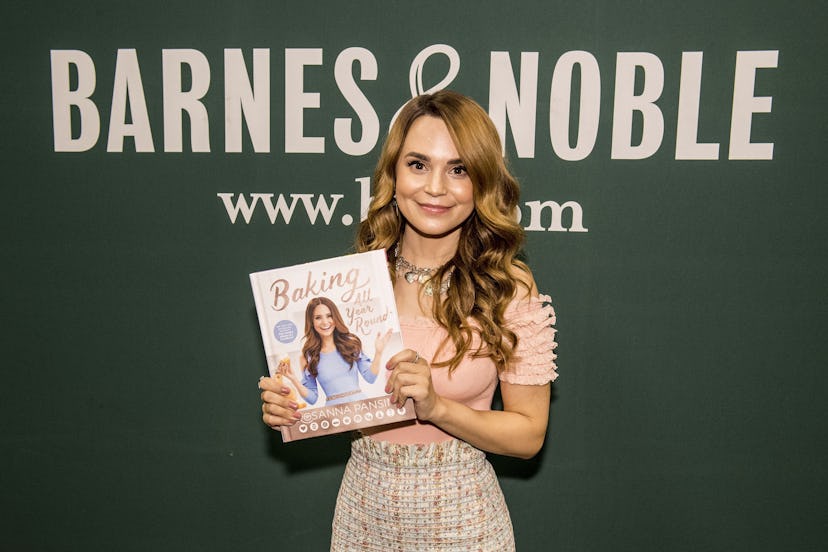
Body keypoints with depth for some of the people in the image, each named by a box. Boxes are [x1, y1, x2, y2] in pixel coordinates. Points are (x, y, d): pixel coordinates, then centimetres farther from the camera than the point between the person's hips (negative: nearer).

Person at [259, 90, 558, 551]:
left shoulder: (510, 288, -15)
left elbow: (529, 435, -10)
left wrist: (436, 407, -24)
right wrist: (285, 406, -13)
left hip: (459, 514, -2)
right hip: (364, 505, 3)